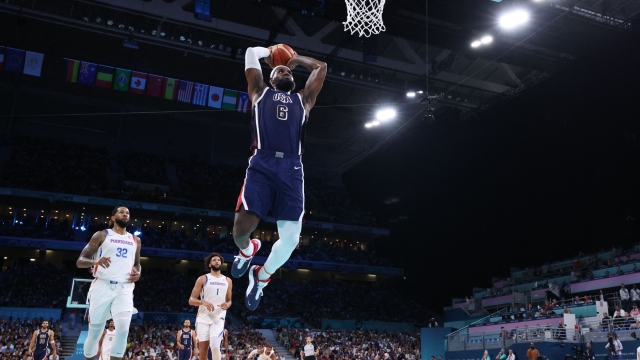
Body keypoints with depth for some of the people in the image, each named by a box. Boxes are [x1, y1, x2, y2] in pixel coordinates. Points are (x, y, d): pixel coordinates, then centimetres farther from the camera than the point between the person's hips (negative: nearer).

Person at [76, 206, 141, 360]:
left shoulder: (135, 240, 17)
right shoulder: (102, 235, 5)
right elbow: (80, 261, 0)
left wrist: (138, 273, 5)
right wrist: (95, 261, -22)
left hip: (124, 289, 2)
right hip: (102, 286, -2)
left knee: (123, 328, -18)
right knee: (95, 332, 5)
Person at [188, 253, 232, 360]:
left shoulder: (227, 281, 10)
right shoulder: (203, 279, 1)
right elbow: (191, 300, -2)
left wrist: (227, 305, -6)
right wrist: (203, 302, -21)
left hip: (218, 318, 1)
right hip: (203, 318, -1)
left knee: (215, 346, -15)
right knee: (203, 350, 3)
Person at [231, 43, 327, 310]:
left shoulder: (303, 99, 29)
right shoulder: (260, 92, 23)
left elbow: (321, 67, 34)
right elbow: (251, 53, 23)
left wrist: (294, 58, 45)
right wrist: (270, 52, 41)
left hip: (291, 169, 2)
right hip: (262, 165, -2)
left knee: (291, 238, -9)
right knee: (242, 227, -16)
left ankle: (261, 276, 21)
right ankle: (247, 250, 23)